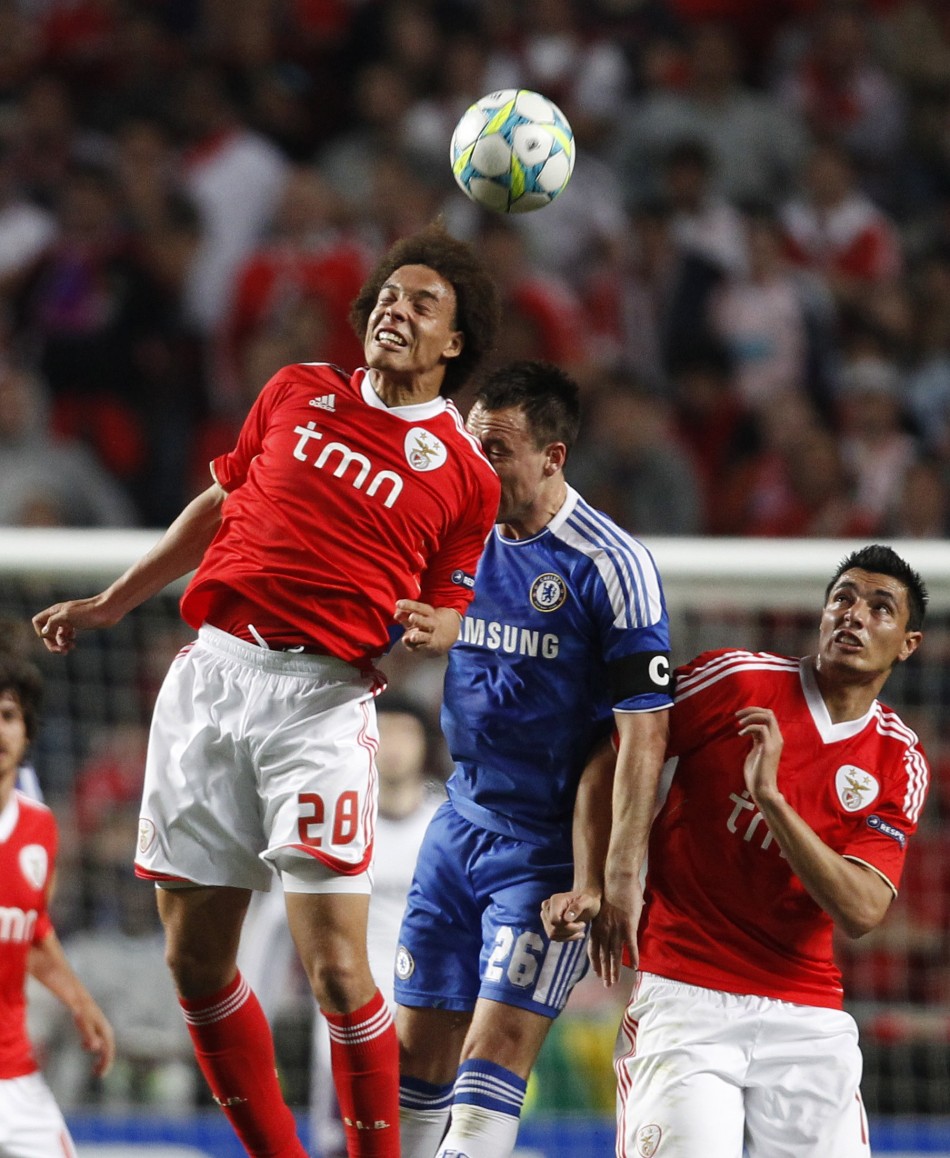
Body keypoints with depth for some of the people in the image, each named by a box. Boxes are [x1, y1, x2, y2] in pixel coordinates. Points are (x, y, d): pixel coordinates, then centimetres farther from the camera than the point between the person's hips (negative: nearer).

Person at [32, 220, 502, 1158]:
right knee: (194, 961, 4)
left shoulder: (464, 473, 4)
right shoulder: (297, 393, 13)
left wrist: (431, 631, -12)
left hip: (322, 701, -4)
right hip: (210, 674, 4)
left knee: (335, 968, -15)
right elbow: (219, 506, 25)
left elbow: (446, 614, 11)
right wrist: (106, 605, 28)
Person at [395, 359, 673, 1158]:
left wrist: (622, 870, -19)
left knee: (496, 1052, -12)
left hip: (553, 842, -6)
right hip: (463, 818, 6)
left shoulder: (610, 566, -14)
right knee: (418, 1047, 6)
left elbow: (644, 732, -15)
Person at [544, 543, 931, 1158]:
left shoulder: (901, 765, 3)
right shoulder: (738, 679, -3)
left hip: (806, 1011, 3)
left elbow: (859, 912, -11)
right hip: (684, 992, -3)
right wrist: (594, 888, -7)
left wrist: (770, 796, -20)